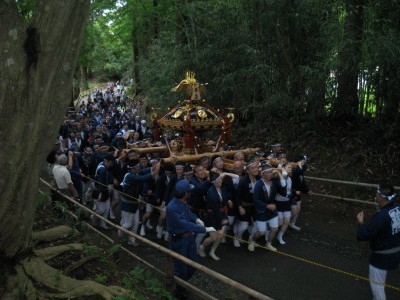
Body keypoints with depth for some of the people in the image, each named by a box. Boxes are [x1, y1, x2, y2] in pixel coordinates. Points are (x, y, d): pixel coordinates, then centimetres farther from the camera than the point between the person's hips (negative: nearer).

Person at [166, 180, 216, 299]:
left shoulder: (183, 202, -6)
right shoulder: (172, 208, -32)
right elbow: (186, 225, -33)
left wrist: (196, 219, -3)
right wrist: (204, 229, -29)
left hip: (189, 237, 8)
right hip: (178, 240, -8)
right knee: (181, 268, 9)